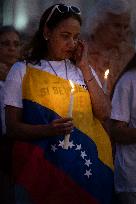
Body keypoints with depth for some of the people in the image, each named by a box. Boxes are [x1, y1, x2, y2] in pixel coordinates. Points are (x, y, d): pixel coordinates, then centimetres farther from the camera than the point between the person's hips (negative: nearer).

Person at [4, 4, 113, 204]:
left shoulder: (82, 69, 10)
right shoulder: (22, 71, -2)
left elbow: (104, 113, -1)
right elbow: (12, 128, -6)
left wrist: (85, 68, -3)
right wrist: (49, 130, -24)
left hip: (87, 167, 4)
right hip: (41, 170, -3)